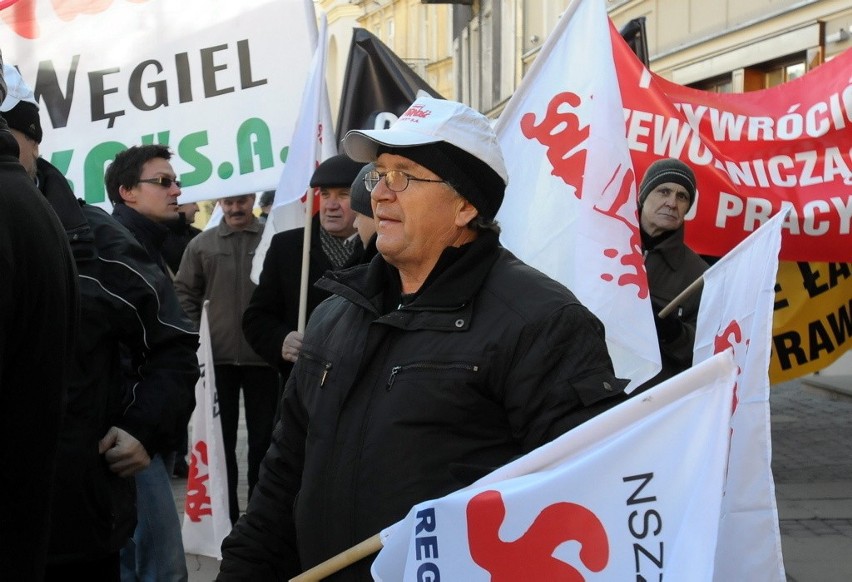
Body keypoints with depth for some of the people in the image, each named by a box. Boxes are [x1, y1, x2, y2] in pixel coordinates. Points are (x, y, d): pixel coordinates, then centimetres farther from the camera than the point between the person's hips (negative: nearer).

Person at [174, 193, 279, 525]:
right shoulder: (202, 245, 6)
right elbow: (184, 293, 10)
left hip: (262, 356, -2)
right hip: (218, 357, 2)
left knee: (263, 436, 9)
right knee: (222, 437, 10)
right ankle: (224, 509, 20)